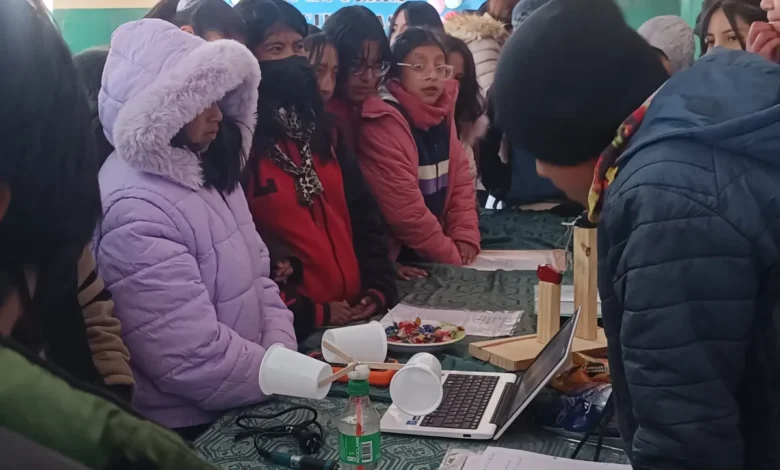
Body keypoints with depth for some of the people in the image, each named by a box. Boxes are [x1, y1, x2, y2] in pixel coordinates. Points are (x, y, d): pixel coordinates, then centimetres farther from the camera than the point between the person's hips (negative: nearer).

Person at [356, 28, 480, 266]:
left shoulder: (442, 112, 5)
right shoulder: (383, 122, -18)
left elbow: (461, 178, 8)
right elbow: (403, 208, -21)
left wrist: (465, 238, -5)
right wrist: (451, 257, -14)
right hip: (396, 259, -7)